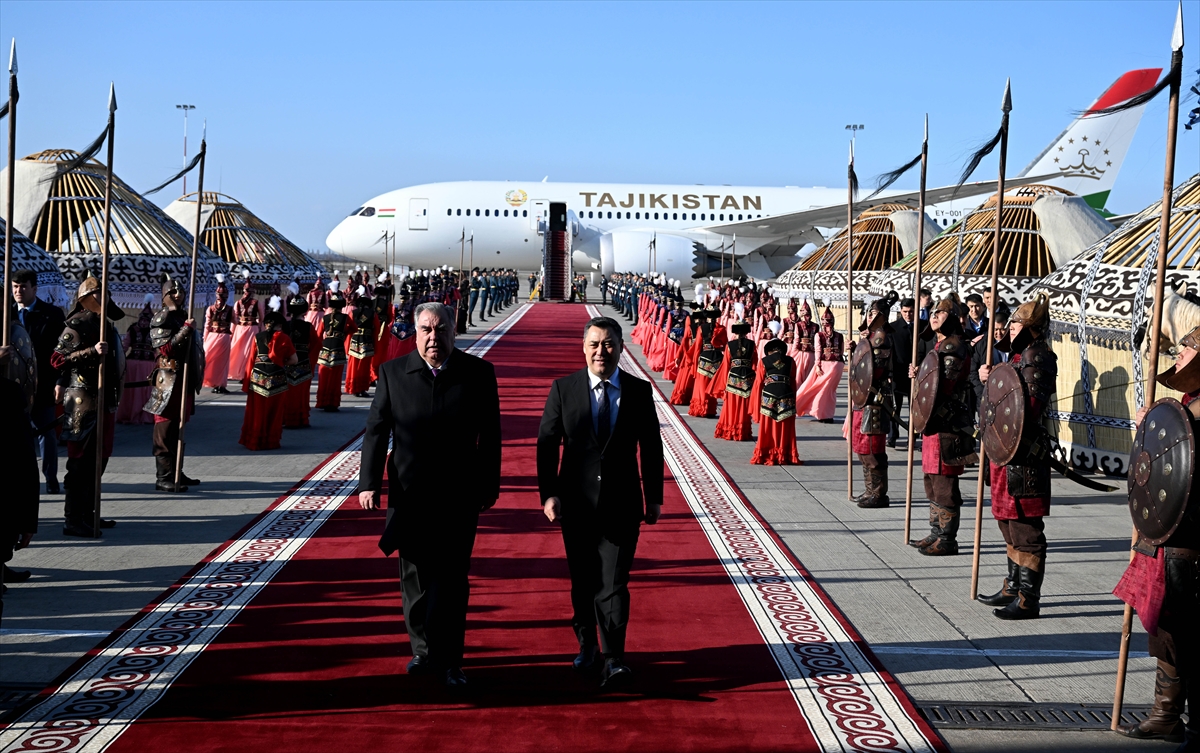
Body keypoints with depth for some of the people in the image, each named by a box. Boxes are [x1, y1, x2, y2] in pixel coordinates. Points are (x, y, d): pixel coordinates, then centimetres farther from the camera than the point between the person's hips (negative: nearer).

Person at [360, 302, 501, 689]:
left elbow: (490, 434, 4)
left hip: (458, 496, -2)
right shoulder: (393, 373, 1)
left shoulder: (478, 373, -1)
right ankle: (424, 651, 26)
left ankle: (447, 660, 4)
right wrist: (369, 482, -2)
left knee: (451, 578, -4)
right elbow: (376, 430, 3)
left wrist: (489, 484, 5)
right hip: (409, 494, 2)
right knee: (415, 579, 11)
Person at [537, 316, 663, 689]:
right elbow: (547, 445, -1)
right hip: (577, 503, 1)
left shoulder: (640, 391, 0)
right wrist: (548, 494, -9)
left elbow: (650, 448, 6)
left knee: (613, 582, -9)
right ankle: (586, 644, 32)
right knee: (583, 581, 13)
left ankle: (613, 659, -9)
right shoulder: (563, 389, -1)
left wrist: (654, 498, 7)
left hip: (621, 504, -1)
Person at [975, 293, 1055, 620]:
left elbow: (1032, 405, -23)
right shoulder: (1020, 355, 17)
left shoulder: (1036, 356, -14)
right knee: (1010, 523, 19)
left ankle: (1028, 600, -1)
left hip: (1023, 454, -11)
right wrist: (989, 379, 5)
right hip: (1008, 450, 11)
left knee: (1025, 528, -6)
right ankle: (1014, 588, 30)